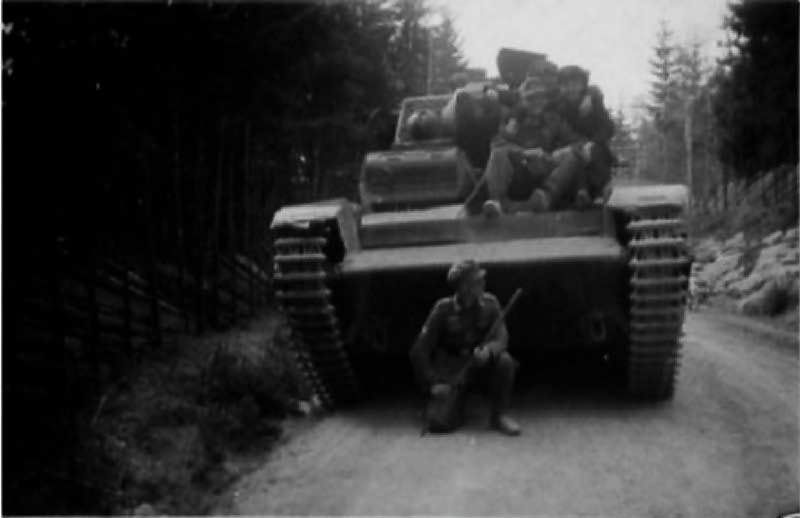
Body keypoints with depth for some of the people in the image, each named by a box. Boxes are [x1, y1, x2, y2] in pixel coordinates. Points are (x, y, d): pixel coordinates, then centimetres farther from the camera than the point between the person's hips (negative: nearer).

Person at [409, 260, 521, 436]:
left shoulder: (490, 304, -6)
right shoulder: (444, 309, -14)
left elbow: (501, 339, -14)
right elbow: (418, 351, -11)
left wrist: (488, 351, -37)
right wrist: (433, 384, -18)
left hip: (478, 361, 2)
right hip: (451, 368, -2)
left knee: (505, 362, -30)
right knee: (442, 423, -20)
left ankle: (499, 415, -9)